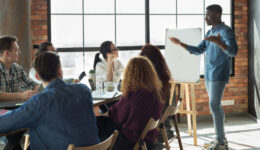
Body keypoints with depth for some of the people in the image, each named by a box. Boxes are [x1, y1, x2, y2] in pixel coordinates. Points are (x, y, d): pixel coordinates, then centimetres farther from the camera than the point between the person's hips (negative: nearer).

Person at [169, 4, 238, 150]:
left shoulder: (226, 31, -11)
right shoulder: (210, 33, 16)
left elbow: (233, 52, -23)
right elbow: (199, 50, 21)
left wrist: (219, 43, -41)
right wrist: (180, 44, 12)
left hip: (219, 76, -9)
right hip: (209, 75, 9)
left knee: (214, 105, -12)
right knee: (216, 106, 10)